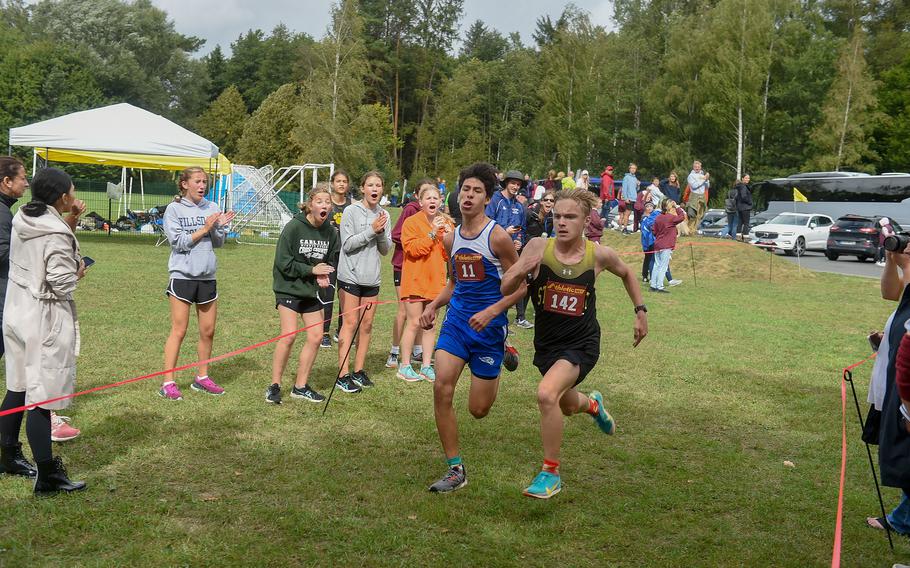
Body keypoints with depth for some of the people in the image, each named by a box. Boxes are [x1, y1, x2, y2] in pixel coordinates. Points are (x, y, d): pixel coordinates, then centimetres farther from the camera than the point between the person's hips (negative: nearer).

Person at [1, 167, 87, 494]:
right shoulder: (56, 233, -20)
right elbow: (61, 284, -20)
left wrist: (70, 223, 4)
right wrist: (79, 272, -1)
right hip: (44, 322, -9)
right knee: (42, 398, -4)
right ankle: (47, 477, 2)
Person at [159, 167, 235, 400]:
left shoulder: (212, 208, 6)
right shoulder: (174, 209, -3)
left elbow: (218, 243, 7)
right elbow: (178, 242, -12)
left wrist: (220, 227, -11)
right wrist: (205, 228, -14)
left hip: (207, 277, 4)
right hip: (182, 275, -4)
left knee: (208, 331, 10)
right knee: (179, 331, -4)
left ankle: (202, 377, 24)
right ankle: (168, 383, 1)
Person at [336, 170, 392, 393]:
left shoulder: (384, 215, 7)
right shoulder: (351, 211, -7)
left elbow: (386, 250, 8)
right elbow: (347, 244, -12)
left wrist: (381, 233, -11)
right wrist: (371, 230, -17)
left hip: (372, 277, 5)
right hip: (350, 275, -5)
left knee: (367, 325, 9)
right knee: (350, 323, -4)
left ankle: (359, 370, 19)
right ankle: (343, 374, 0)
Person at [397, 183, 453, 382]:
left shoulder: (446, 223, 9)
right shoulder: (411, 222, -7)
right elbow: (412, 249, -19)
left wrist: (448, 237, -10)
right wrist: (432, 233, -21)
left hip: (435, 281, 5)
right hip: (415, 281, -5)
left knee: (430, 324, 10)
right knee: (414, 322, -5)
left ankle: (426, 366, 17)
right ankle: (405, 366, 5)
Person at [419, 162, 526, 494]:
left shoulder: (497, 237, -11)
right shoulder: (451, 239, 7)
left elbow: (520, 286, -8)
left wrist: (492, 311, -21)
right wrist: (433, 305, 3)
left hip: (488, 326, -4)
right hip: (456, 320, 5)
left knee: (478, 409, 4)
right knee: (442, 387, -15)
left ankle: (502, 361, 37)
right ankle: (455, 470, -1)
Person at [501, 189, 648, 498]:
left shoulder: (599, 255, -12)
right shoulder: (538, 247, -12)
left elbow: (626, 274, 11)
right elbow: (505, 289, -10)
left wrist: (640, 312, 11)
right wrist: (521, 271, -30)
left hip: (582, 344, -4)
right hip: (547, 342, 4)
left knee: (547, 394, -28)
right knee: (567, 405, 25)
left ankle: (551, 473, -10)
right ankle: (593, 404, 65)